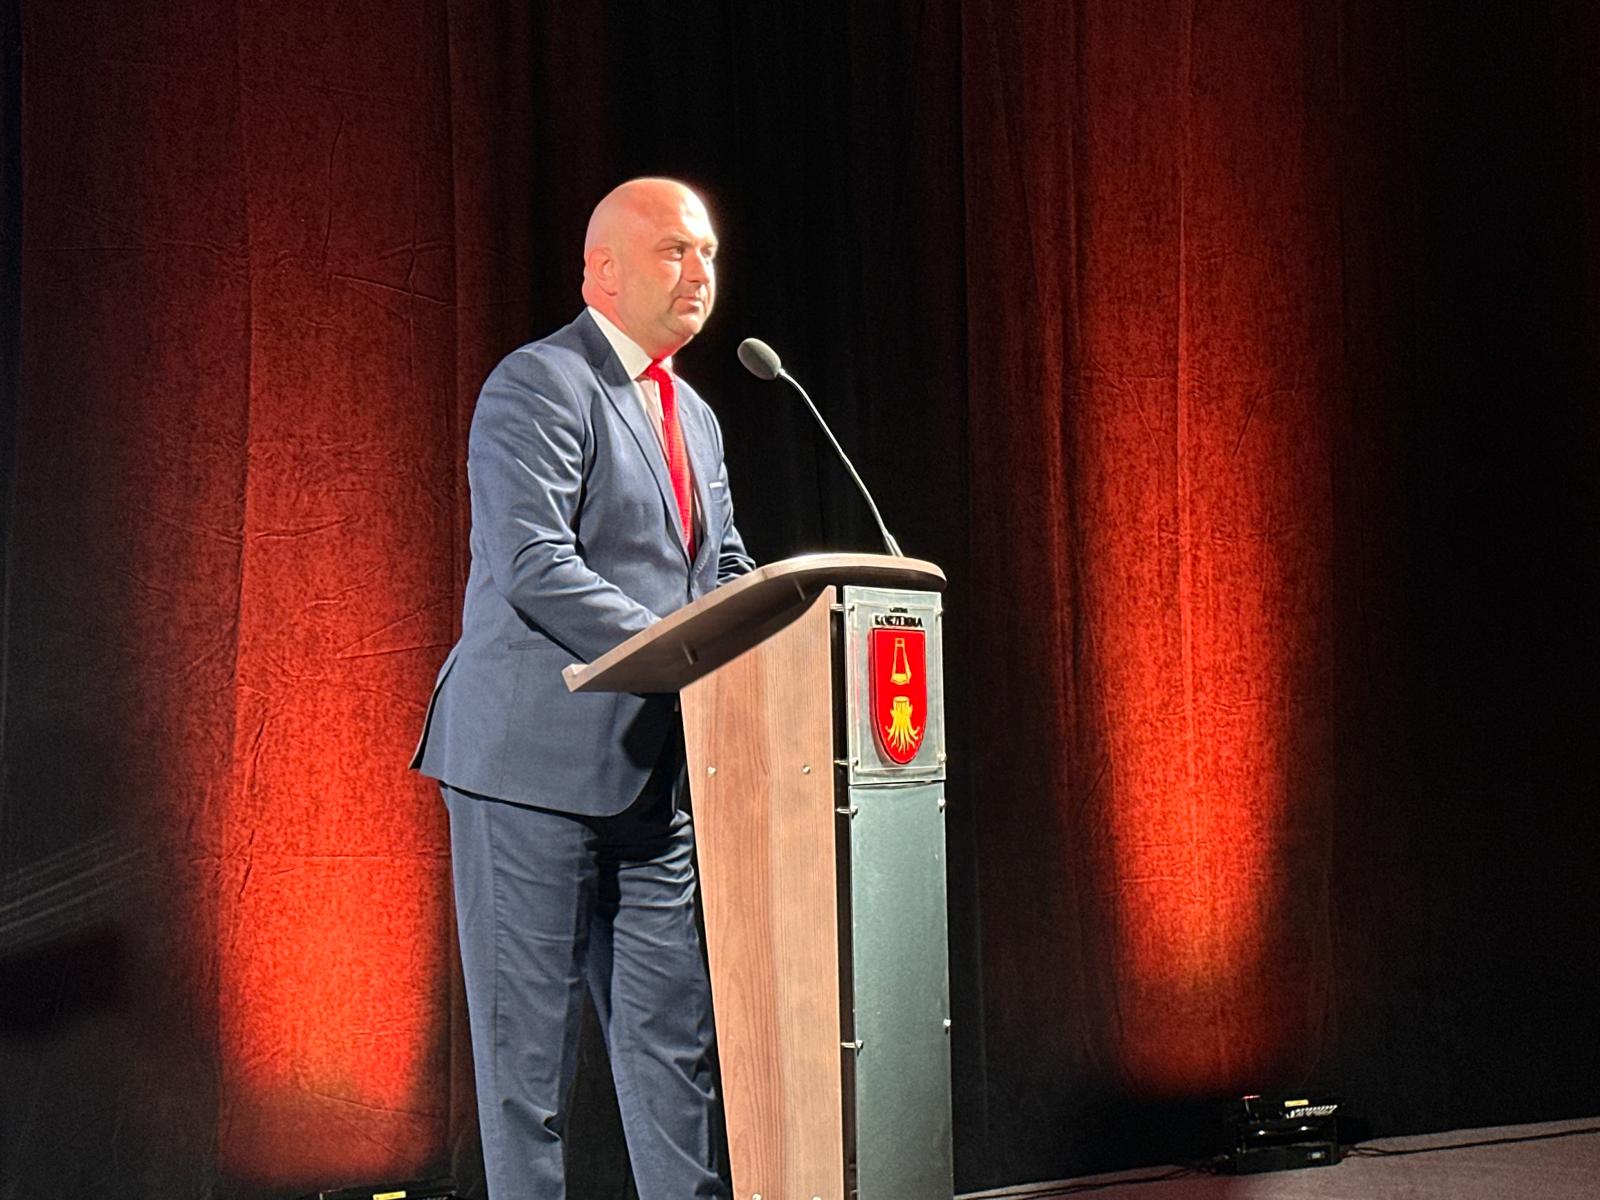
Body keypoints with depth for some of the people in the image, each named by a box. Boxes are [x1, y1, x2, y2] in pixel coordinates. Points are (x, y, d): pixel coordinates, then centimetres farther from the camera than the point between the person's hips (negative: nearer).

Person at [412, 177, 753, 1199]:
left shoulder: (695, 417, 19)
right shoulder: (538, 385, -9)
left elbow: (726, 571, 22)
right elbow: (534, 567, -19)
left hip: (648, 777, 8)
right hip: (532, 761, -8)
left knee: (674, 1038, 10)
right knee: (529, 1044, 0)